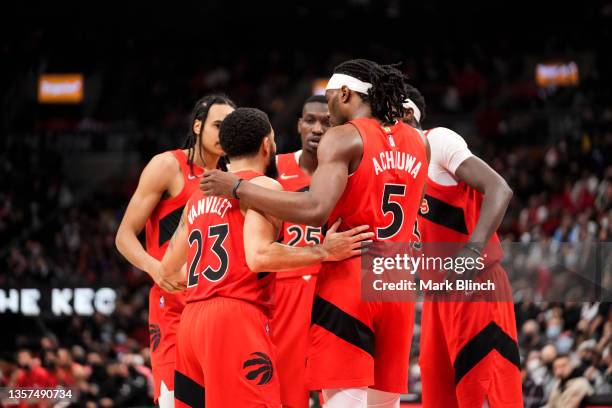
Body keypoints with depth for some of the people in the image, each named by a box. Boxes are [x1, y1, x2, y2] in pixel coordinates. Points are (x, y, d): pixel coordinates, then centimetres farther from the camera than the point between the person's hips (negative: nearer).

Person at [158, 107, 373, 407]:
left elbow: (168, 270, 26)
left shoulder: (198, 198, 21)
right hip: (237, 317, -8)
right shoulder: (263, 187, -2)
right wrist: (324, 252, -11)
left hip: (191, 318, 8)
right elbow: (259, 256, -18)